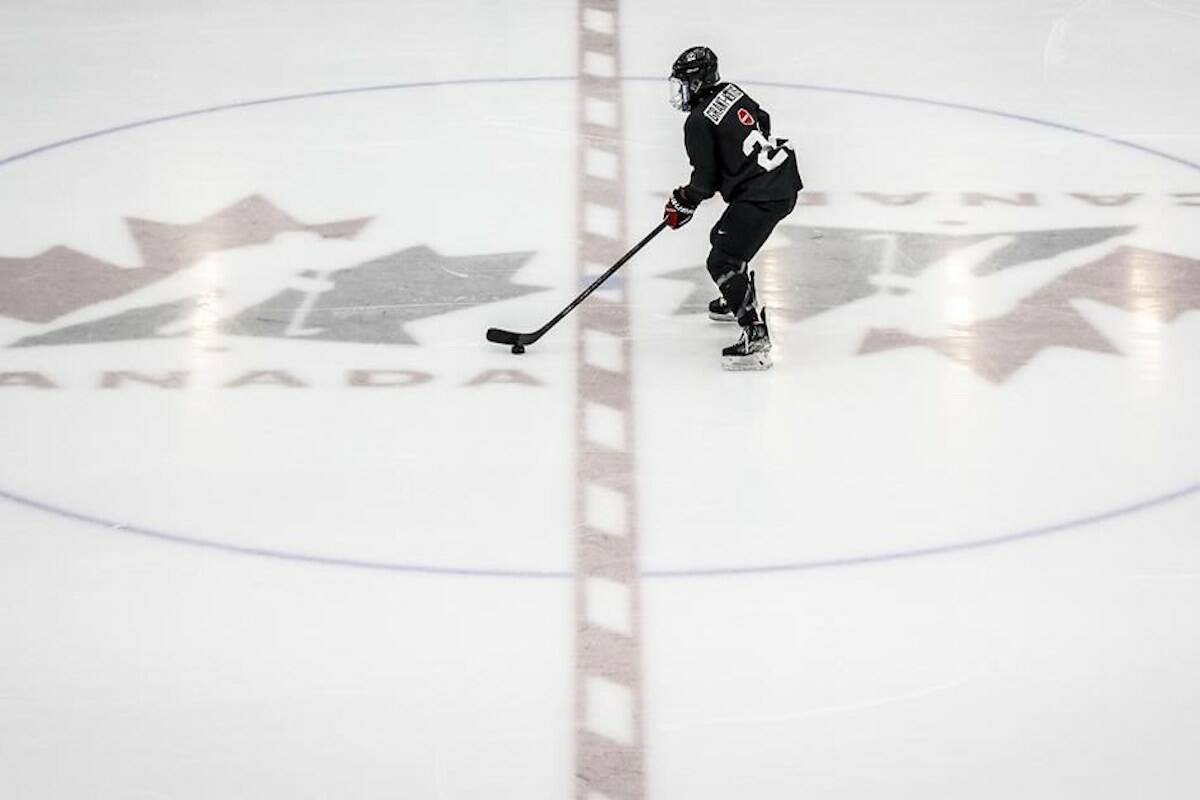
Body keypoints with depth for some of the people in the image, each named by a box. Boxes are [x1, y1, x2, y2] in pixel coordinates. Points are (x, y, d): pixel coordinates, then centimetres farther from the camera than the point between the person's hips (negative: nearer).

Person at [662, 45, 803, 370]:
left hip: (761, 196, -10)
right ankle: (738, 300, 49)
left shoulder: (699, 122, -14)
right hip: (783, 177, 10)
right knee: (724, 238, 29)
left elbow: (705, 180, -11)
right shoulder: (731, 91, 9)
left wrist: (684, 203, 6)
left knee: (723, 261, -10)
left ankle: (756, 337, -19)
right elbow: (762, 119, 24)